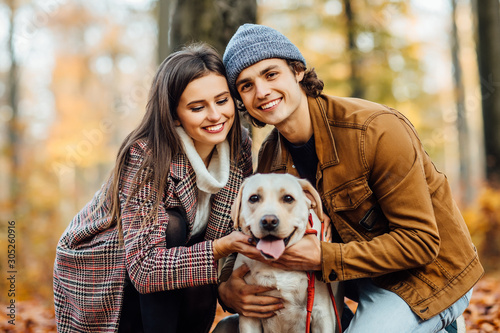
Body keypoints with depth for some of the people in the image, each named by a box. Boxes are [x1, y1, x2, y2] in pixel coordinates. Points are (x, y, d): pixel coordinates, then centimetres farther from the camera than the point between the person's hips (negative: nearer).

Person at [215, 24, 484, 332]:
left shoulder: (376, 130, -25)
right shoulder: (271, 157, -5)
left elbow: (421, 242, -24)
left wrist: (324, 259, -32)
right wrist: (228, 287, -21)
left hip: (427, 274, -6)